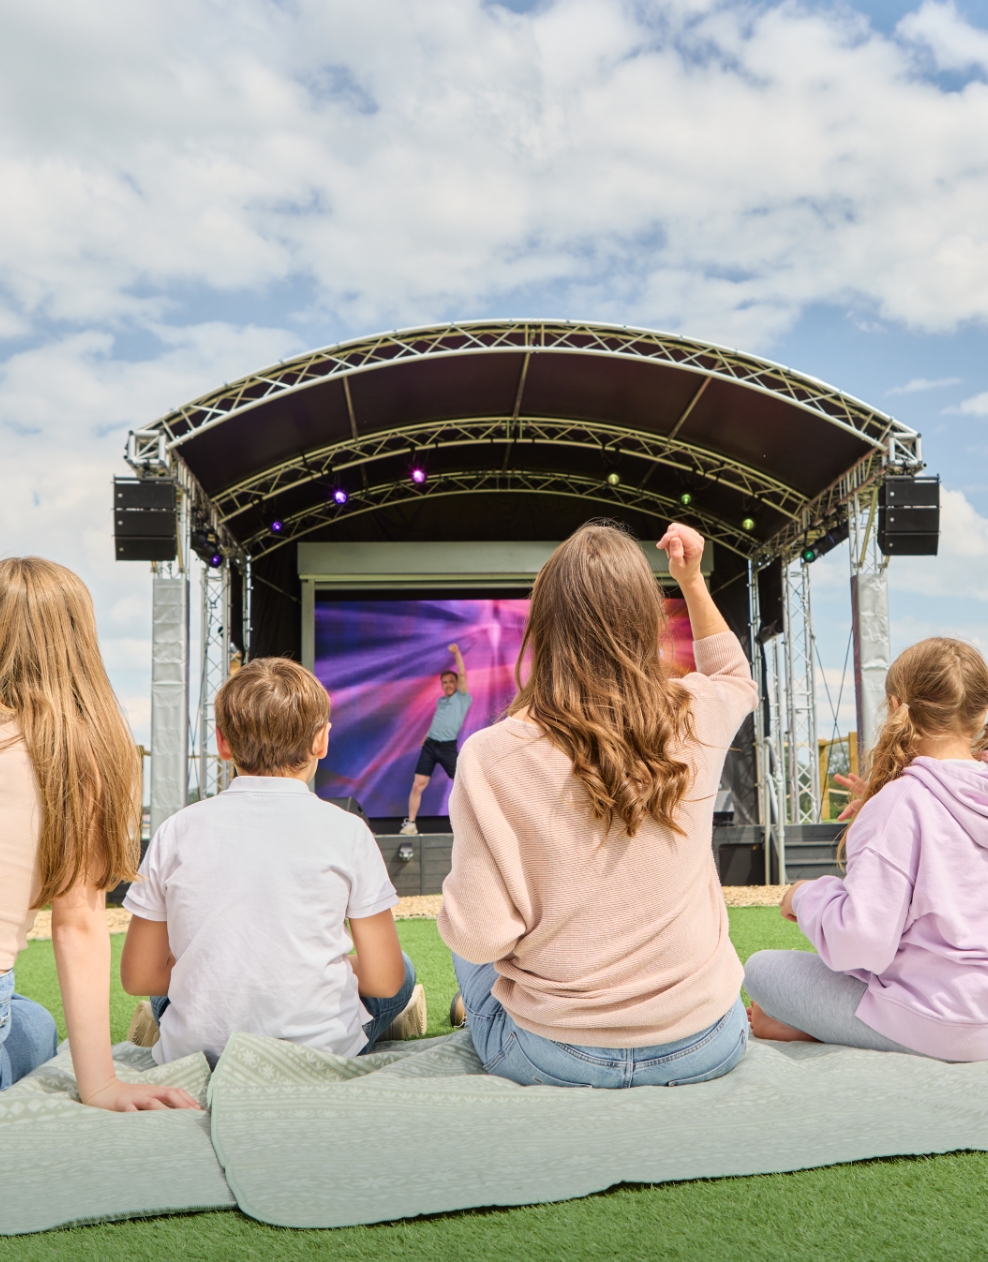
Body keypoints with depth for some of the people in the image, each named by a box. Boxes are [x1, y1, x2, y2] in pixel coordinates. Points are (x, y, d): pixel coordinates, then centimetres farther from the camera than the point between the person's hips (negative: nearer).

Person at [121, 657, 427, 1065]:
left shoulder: (177, 831, -2)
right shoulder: (345, 829, -7)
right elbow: (383, 980, -6)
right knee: (402, 972, 27)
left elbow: (137, 977, 4)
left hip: (197, 1049, 3)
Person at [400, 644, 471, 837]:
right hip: (430, 746, 5)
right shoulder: (440, 701, 19)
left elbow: (462, 674, -7)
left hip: (448, 747, -4)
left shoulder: (462, 697, 3)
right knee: (418, 785, -2)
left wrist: (457, 653, -12)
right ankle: (410, 823, 2)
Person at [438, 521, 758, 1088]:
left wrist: (462, 888, 2)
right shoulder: (696, 717, -9)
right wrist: (693, 582, 15)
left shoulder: (494, 757, -20)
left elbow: (480, 937, -17)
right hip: (706, 1049, 3)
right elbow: (739, 679, 17)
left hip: (552, 1056, -2)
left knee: (467, 948, 27)